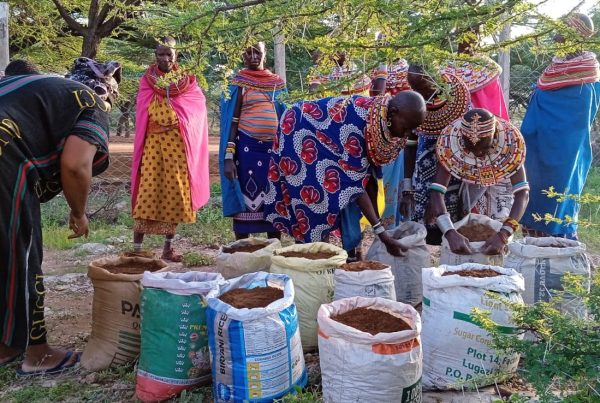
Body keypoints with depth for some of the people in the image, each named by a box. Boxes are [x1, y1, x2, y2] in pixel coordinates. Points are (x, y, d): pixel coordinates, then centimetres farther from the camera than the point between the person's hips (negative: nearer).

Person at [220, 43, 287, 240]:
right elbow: (232, 121, -2)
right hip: (247, 147, -3)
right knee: (245, 201, -1)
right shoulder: (240, 82, 1)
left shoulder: (277, 82, 12)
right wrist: (228, 156, -11)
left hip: (273, 147, 4)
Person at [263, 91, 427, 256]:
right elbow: (355, 182, -35)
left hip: (334, 151, 7)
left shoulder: (381, 121, -13)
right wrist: (380, 231, -37)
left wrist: (378, 222, -1)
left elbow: (368, 174, -3)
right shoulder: (358, 121, -36)